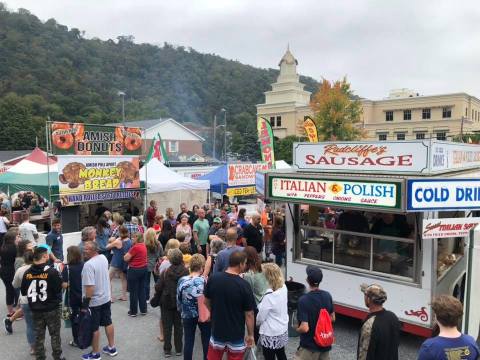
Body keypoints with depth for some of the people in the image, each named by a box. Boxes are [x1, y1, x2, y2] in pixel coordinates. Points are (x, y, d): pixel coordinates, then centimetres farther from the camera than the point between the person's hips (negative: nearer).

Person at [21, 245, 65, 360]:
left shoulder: (27, 273, -6)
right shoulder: (52, 272, -19)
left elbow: (24, 292, 4)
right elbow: (59, 288, -14)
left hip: (35, 310, 4)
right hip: (52, 309, -3)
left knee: (38, 336, 15)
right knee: (55, 334, 11)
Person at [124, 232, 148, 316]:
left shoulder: (135, 247, -20)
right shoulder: (144, 246, 4)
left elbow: (126, 258, -15)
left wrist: (127, 254, 3)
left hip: (134, 270, -7)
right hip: (144, 268, 8)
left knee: (133, 291, 5)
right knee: (142, 289, 14)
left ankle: (133, 311, 14)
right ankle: (143, 310, 21)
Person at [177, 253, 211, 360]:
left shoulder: (182, 280, -10)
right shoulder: (204, 281, -19)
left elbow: (178, 299, 0)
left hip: (187, 315, 2)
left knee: (188, 341, 13)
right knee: (206, 341, 16)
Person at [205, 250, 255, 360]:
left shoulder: (213, 279, -9)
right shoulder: (244, 285, -21)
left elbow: (206, 302, 5)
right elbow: (249, 314, -15)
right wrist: (250, 335, -1)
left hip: (217, 330, 3)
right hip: (236, 334, -3)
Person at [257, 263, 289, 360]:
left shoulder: (269, 296, -29)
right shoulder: (284, 288, -10)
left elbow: (260, 317, -19)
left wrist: (254, 322, 3)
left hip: (270, 334, -7)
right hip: (283, 330, 7)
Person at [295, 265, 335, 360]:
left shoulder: (303, 300, -25)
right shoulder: (327, 295, -6)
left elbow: (304, 328, -25)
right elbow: (332, 318, 7)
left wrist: (297, 329, -5)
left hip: (309, 346, -6)